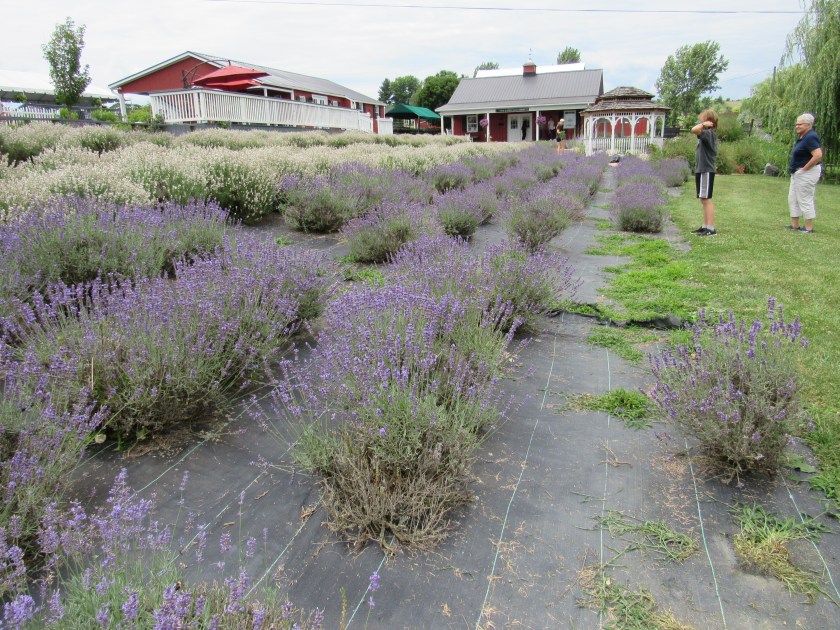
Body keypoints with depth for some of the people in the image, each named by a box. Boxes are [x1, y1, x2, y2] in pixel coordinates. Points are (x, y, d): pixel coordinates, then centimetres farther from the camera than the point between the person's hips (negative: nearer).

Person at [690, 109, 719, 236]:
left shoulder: (709, 133, -15)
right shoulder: (708, 134, 14)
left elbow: (694, 130, -31)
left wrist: (704, 124, -18)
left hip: (706, 171, -10)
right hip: (702, 170, 10)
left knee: (707, 199, -8)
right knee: (703, 200, 14)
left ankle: (711, 228, -5)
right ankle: (705, 226, 20)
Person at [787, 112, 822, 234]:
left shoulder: (810, 137, -19)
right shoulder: (803, 137, 11)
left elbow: (818, 155, -28)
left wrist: (805, 168, -21)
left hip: (806, 174, -11)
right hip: (797, 173, 11)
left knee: (805, 200, -3)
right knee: (793, 199, 14)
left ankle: (809, 227, 5)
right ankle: (795, 225, 21)